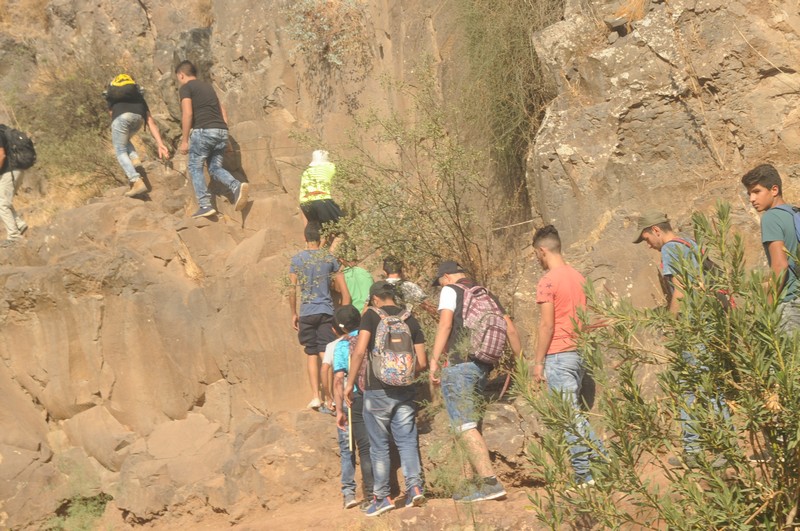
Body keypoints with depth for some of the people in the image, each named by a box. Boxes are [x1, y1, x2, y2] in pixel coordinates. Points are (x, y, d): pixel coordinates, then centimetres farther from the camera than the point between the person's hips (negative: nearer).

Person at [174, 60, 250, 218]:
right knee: (215, 168, 12)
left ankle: (205, 205, -5)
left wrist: (184, 140, -7)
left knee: (195, 167, 5)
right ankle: (237, 186, -15)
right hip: (221, 131, 7)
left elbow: (187, 113, -9)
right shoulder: (208, 86, 25)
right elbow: (223, 112, 22)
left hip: (204, 131, -7)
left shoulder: (186, 88, 3)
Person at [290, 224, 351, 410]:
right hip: (327, 311, 1)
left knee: (311, 354, 7)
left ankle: (316, 396, 3)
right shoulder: (329, 258, 4)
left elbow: (293, 290, -1)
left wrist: (294, 314, 9)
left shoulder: (297, 259, 0)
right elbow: (344, 291, 4)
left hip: (307, 312, 0)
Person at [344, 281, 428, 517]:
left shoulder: (371, 316, -4)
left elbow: (359, 351, -16)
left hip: (377, 391, -3)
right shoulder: (410, 320, 7)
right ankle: (415, 486, -10)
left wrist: (350, 383, -8)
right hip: (404, 391, 3)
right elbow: (422, 363, 5)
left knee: (379, 445, 5)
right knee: (407, 440, 7)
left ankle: (382, 497, 8)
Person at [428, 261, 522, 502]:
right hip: (483, 367, 7)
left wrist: (434, 359, -17)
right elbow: (511, 329, 16)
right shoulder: (486, 295, 21)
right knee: (472, 425, 13)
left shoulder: (451, 290, 2)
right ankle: (480, 485, 13)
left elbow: (445, 323, -13)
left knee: (465, 427, -10)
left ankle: (490, 482, -20)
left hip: (459, 366, -7)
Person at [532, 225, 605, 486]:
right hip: (579, 352, 8)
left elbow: (547, 325, -15)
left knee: (570, 415, -4)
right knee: (573, 412, 16)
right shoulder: (577, 276, 12)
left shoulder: (547, 281, -12)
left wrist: (538, 362, -10)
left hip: (558, 356, -8)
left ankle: (584, 475, -3)